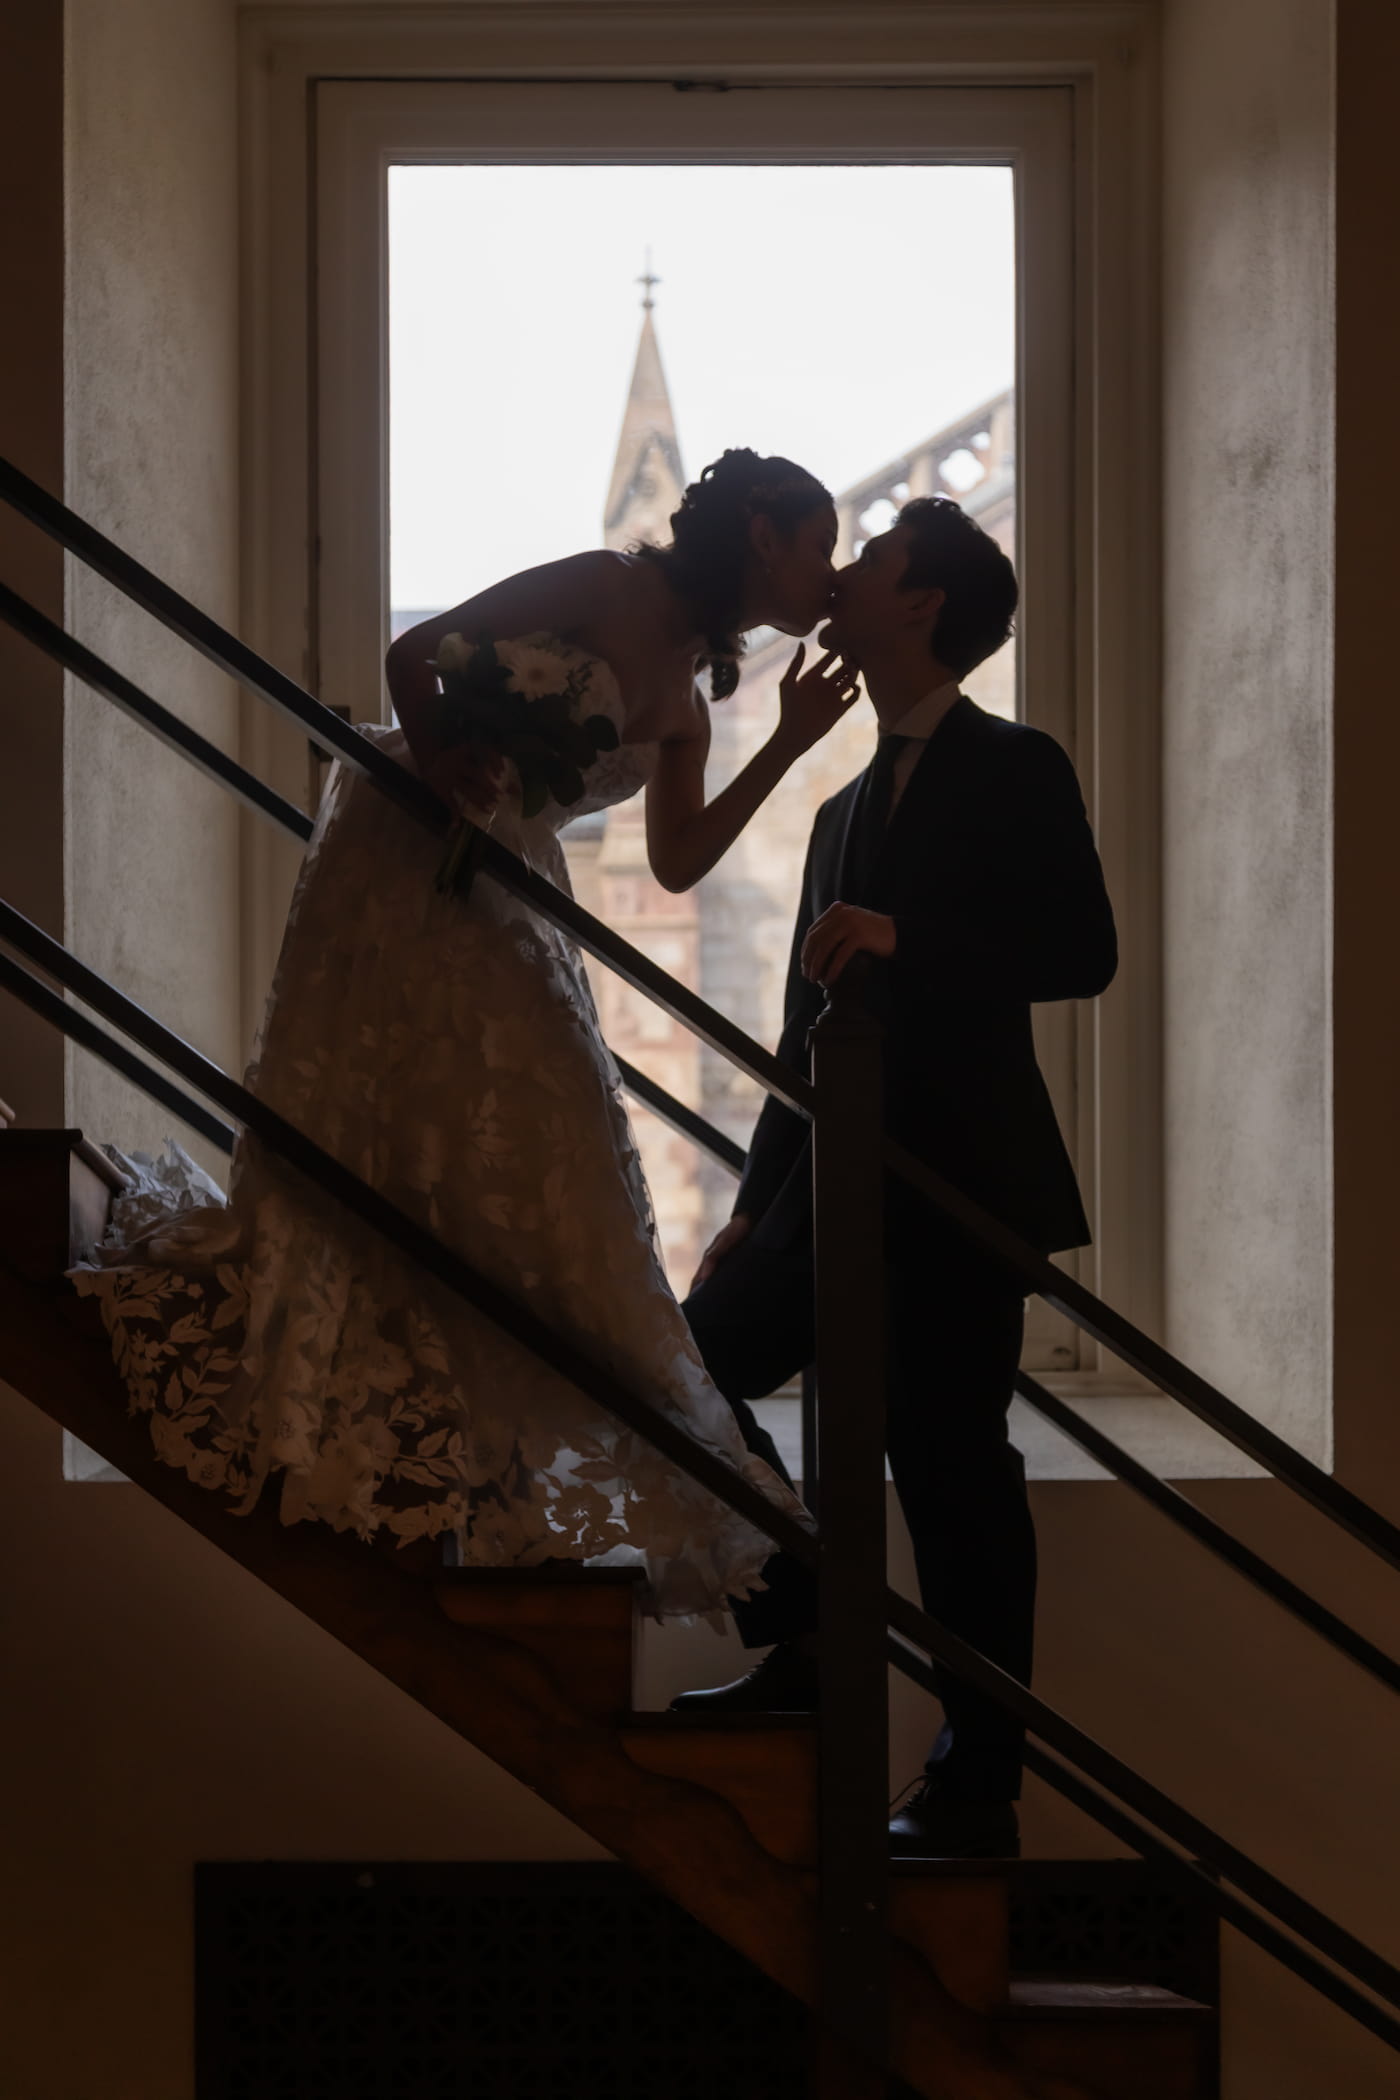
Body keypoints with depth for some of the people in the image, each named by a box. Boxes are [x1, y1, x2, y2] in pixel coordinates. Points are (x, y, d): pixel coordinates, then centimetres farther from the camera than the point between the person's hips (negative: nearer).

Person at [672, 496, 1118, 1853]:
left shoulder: (1013, 769, -3)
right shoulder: (847, 808, 20)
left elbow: (1083, 953, -15)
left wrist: (905, 938, -25)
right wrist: (755, 1208, 16)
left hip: (959, 1181, -8)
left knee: (949, 1464, -6)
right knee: (695, 1361, 5)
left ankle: (978, 1787, 3)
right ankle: (801, 1649, 16)